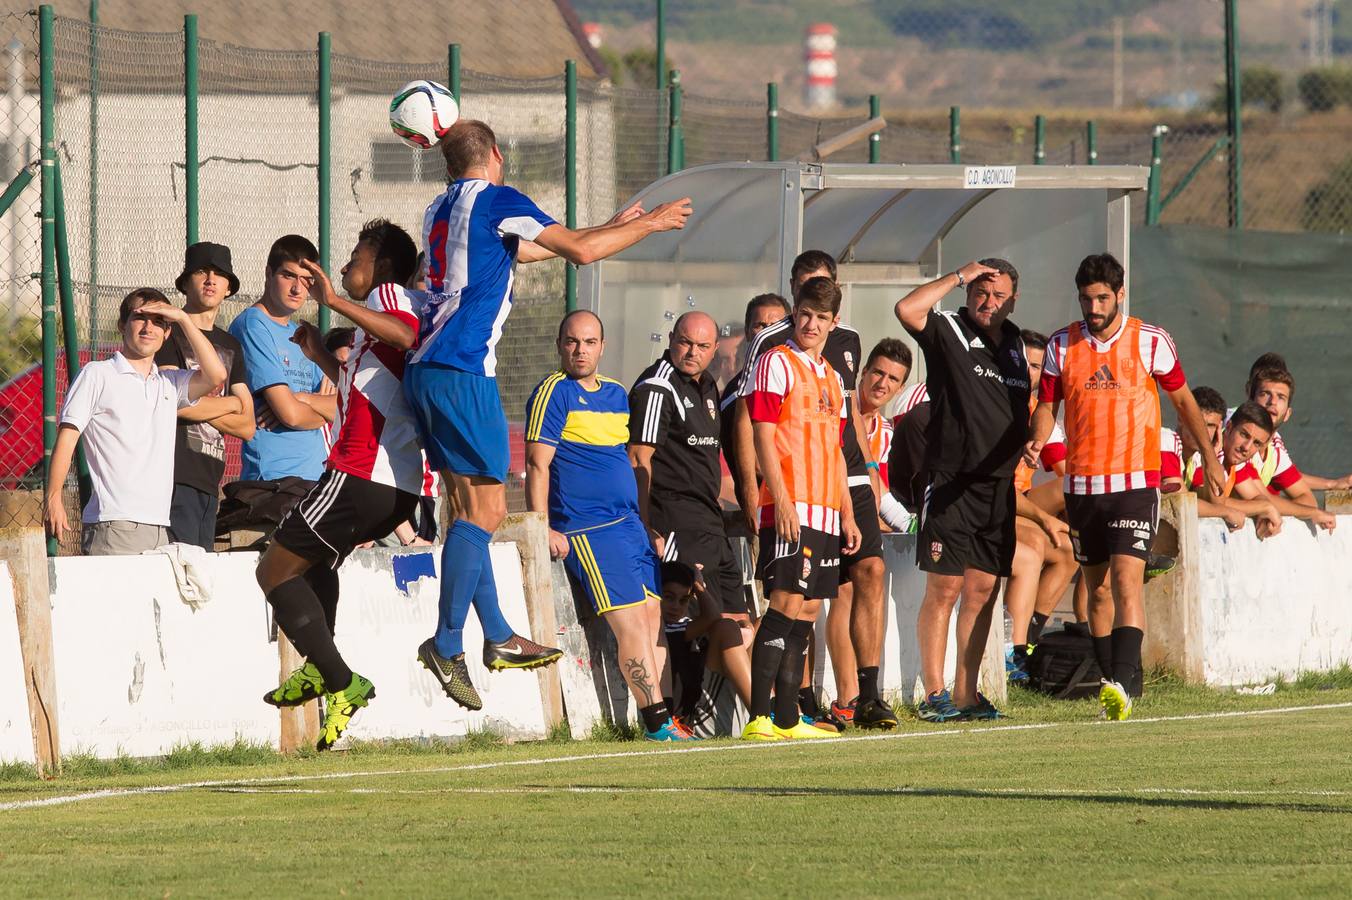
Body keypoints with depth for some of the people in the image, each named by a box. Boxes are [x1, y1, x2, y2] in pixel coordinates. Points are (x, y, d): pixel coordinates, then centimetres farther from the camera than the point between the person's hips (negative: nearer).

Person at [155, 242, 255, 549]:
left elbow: (247, 427, 13)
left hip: (210, 479, 7)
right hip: (176, 476, -7)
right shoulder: (170, 332, 1)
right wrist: (231, 403, 2)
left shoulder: (230, 345, 21)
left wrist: (199, 407, -4)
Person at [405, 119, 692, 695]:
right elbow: (579, 252, -5)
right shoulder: (497, 200, -4)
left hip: (425, 370, 9)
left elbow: (527, 249, 33)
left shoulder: (442, 210, 21)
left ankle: (498, 637, 17)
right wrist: (650, 223, 9)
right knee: (483, 513, -7)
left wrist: (613, 226, 39)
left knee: (475, 510, 14)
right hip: (463, 374, -9)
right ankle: (447, 644, -11)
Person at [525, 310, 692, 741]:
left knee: (653, 615, 1)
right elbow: (538, 466, -10)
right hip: (586, 528, -8)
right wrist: (542, 529, -17)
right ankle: (657, 720, -15)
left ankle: (663, 722, 1)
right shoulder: (554, 393, -5)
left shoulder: (616, 394, 18)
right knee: (631, 622, -14)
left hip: (630, 523, 8)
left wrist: (649, 523, 26)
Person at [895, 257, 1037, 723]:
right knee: (944, 588, -5)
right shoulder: (948, 332, -3)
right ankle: (934, 694, -3)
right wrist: (959, 277, -14)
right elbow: (907, 309, -23)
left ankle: (966, 693, 10)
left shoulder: (1014, 343, 15)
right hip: (951, 482, -6)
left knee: (983, 590, 5)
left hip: (999, 487, 6)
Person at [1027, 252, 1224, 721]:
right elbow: (1047, 404, 11)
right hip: (1081, 484, 4)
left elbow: (1183, 400, 10)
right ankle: (1118, 682, 19)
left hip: (1136, 480, -4)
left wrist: (1209, 458, 16)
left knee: (1127, 578, -17)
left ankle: (1122, 684, -26)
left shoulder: (1150, 341, -1)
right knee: (1096, 585, 9)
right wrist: (1038, 440, -11)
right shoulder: (1062, 345, 4)